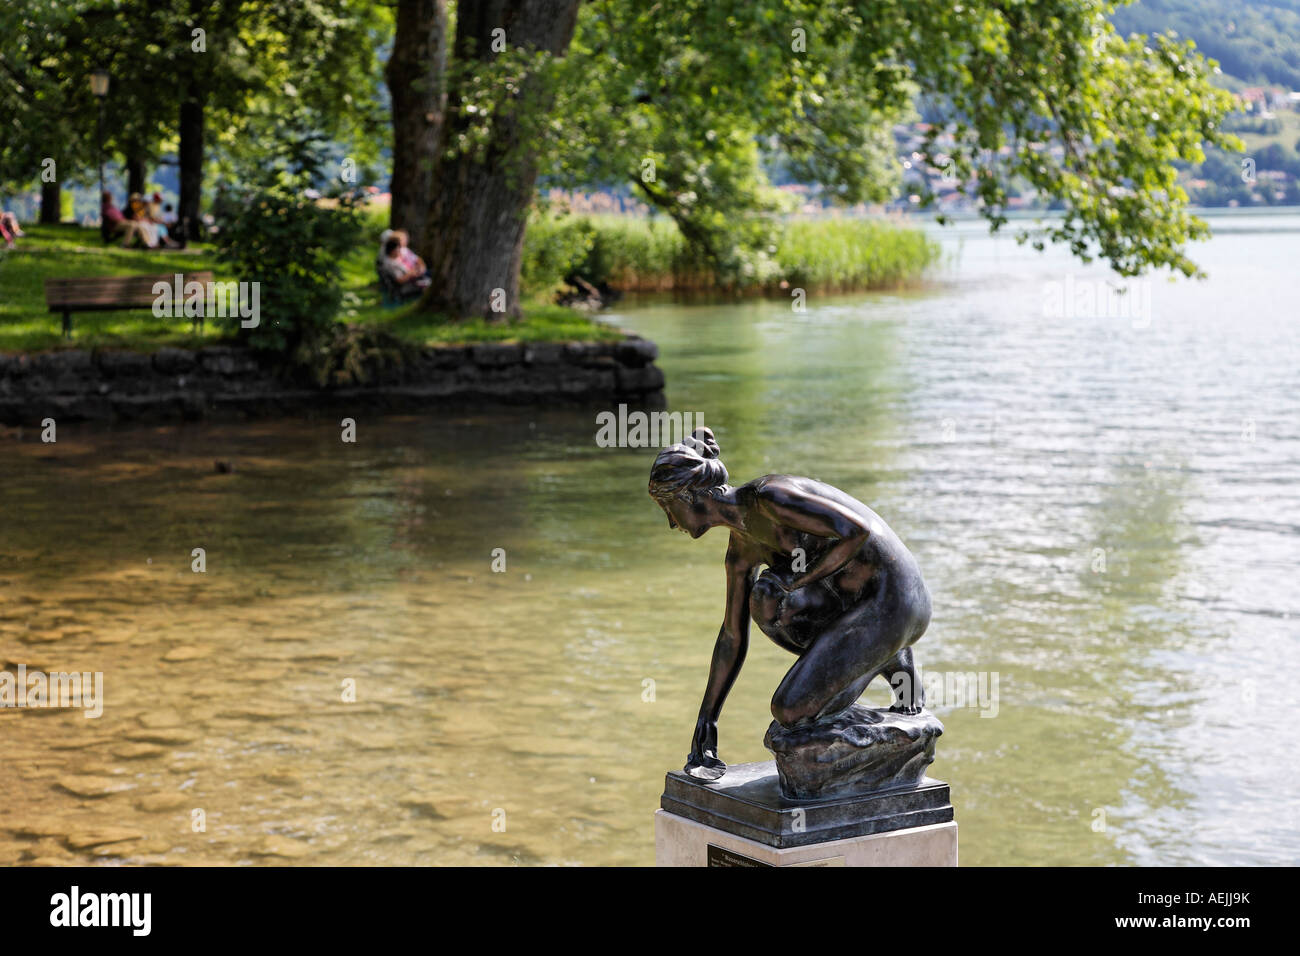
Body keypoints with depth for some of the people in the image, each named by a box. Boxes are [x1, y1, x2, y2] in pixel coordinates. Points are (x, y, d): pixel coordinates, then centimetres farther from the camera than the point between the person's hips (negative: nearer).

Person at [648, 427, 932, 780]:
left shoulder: (767, 496, -18)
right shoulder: (742, 544, 11)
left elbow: (858, 530, -25)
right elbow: (732, 636, 20)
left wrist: (800, 580, -17)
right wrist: (706, 720, 22)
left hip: (894, 602, -9)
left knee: (789, 713, -12)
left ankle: (891, 661, 6)